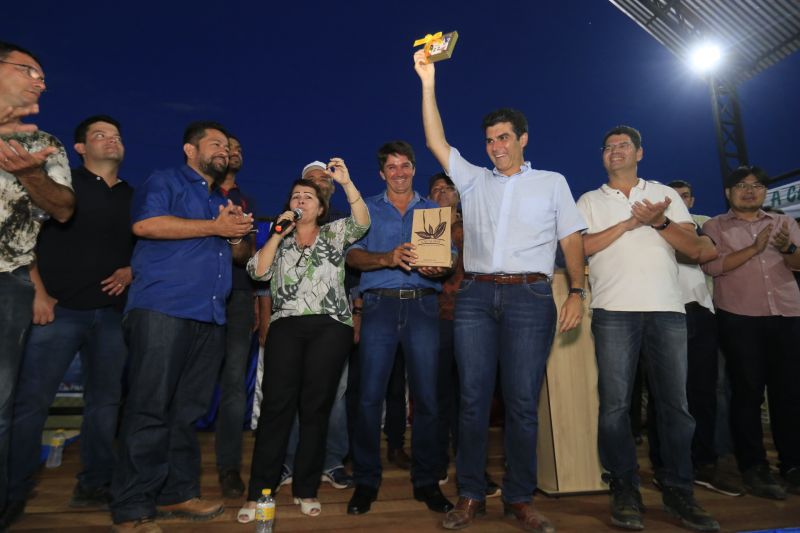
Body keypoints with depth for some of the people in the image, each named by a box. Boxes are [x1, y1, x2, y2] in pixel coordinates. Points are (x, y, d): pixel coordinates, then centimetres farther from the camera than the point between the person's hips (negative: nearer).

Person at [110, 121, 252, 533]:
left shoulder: (224, 202, 26)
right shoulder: (164, 182, 6)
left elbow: (240, 255, 27)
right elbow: (145, 224, -14)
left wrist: (237, 236, 3)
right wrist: (215, 228, -9)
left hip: (209, 317, 7)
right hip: (163, 310, -7)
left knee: (188, 410, 10)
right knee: (150, 408, -6)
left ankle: (178, 493, 20)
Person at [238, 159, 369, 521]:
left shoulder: (334, 234, 12)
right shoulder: (280, 240, 17)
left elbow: (362, 223, -7)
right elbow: (258, 272, 3)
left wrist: (346, 182, -15)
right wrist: (278, 234, -2)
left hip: (330, 327, -1)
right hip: (286, 327, 1)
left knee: (315, 407, 3)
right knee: (276, 406, -2)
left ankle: (306, 490, 15)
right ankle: (259, 492, 8)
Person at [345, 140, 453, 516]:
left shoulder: (434, 210, 17)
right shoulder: (368, 209, 15)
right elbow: (353, 256, 2)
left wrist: (438, 268, -13)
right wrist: (387, 258, -16)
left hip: (423, 304, 1)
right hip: (380, 303, 0)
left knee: (426, 394, 0)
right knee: (370, 394, -2)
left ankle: (426, 481, 16)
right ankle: (366, 481, 13)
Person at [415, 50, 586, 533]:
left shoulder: (552, 182, 15)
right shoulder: (474, 181, 18)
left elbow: (572, 241, 9)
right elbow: (436, 142, 13)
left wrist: (577, 291, -3)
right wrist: (428, 83, 9)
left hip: (530, 296, -1)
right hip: (476, 295, 2)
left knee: (523, 402, 0)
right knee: (473, 399, 1)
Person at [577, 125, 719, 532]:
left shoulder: (665, 194, 17)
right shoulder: (589, 201, 14)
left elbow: (694, 248, 9)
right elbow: (581, 247, -3)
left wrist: (659, 222, -7)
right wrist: (631, 222, -7)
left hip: (668, 309, 2)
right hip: (614, 310, -1)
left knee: (675, 402, 4)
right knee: (615, 402, -3)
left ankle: (677, 490, 17)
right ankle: (624, 490, 9)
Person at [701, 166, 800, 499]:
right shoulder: (715, 226, 6)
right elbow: (712, 265, -10)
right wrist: (754, 248, -14)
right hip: (739, 319, -3)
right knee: (747, 391, 0)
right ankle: (753, 468, 7)